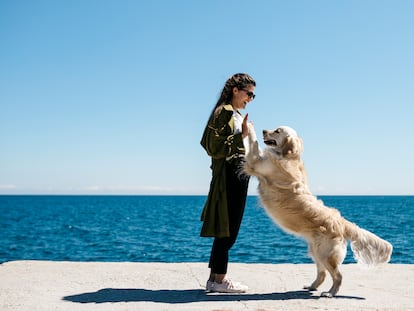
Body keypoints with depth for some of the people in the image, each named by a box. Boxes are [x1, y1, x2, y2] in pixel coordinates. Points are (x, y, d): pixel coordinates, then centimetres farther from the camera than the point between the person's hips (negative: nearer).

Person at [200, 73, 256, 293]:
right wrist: (242, 135, -19)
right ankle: (219, 279, 0)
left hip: (238, 176, 10)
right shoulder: (223, 112, -10)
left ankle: (215, 278, 16)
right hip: (229, 175, -10)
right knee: (226, 229, -7)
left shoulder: (237, 115, 20)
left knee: (226, 229, 10)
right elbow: (215, 147, -17)